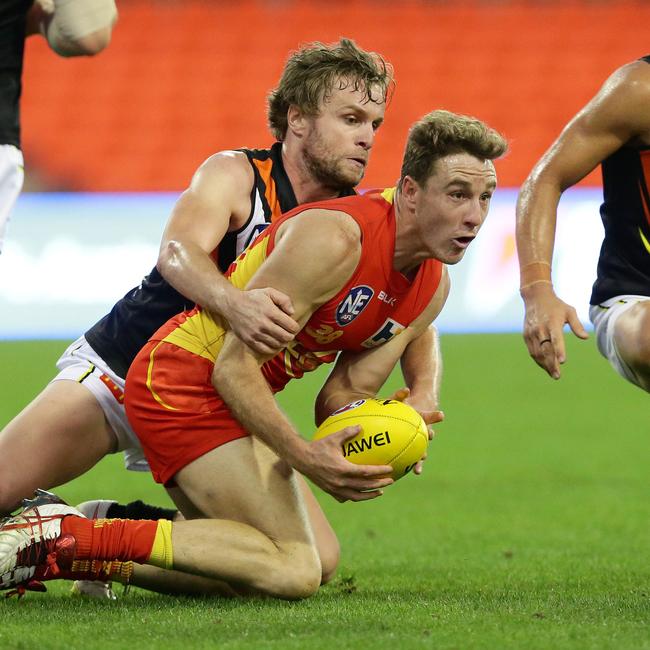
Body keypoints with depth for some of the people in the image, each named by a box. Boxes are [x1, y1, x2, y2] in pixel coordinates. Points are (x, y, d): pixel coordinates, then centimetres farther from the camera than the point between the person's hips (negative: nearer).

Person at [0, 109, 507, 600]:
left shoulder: (433, 287, 3)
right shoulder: (333, 238, -24)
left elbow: (345, 394, 6)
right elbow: (235, 368, -24)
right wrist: (304, 456, -33)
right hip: (183, 382, -10)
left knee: (318, 561, 13)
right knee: (293, 571, -18)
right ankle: (67, 539, -19)